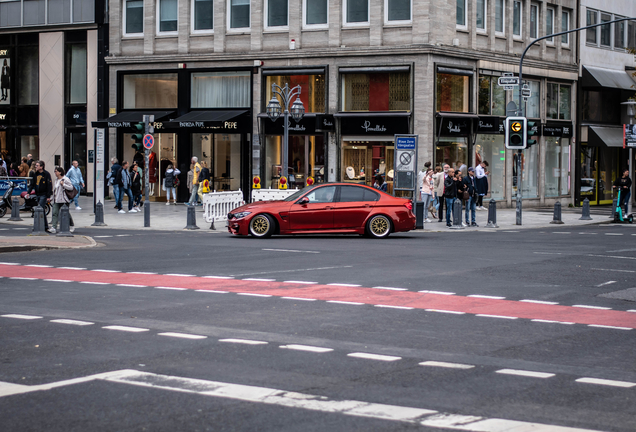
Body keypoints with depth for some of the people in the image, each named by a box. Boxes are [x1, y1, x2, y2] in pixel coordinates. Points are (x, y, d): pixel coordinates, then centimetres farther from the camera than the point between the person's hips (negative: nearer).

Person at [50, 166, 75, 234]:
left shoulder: (65, 179, -11)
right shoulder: (56, 179, 14)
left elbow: (71, 187, -14)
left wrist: (63, 184, -21)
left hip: (64, 200, -7)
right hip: (56, 200, 7)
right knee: (55, 213, -6)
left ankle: (72, 226, 26)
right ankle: (53, 227, -12)